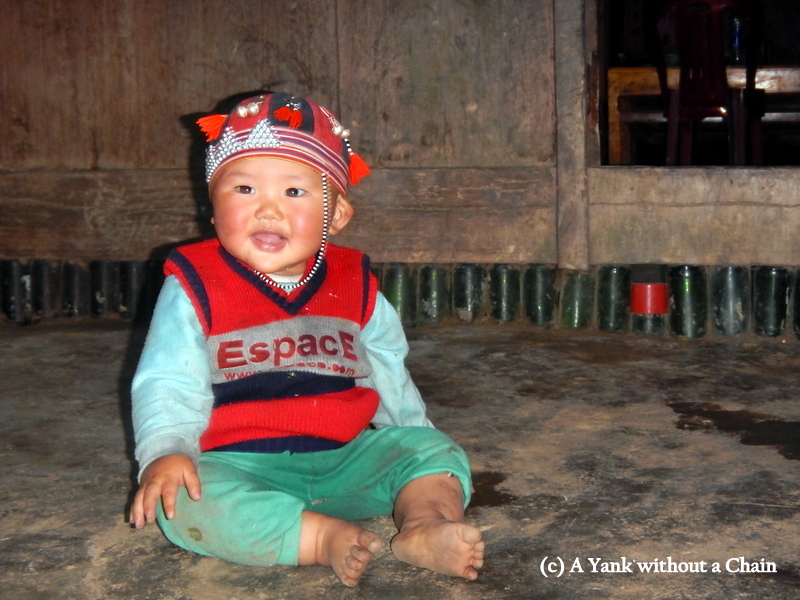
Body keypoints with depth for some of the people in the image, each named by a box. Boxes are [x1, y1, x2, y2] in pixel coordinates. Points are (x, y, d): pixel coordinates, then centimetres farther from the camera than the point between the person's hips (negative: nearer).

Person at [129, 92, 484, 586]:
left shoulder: (355, 286, 8)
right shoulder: (194, 289, -2)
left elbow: (389, 378, 23)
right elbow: (168, 386, -6)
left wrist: (416, 437, 23)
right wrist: (165, 453, -22)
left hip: (345, 457, 4)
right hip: (237, 464, -3)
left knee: (434, 451, -12)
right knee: (187, 503, -33)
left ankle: (425, 523, -38)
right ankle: (326, 538, -39)